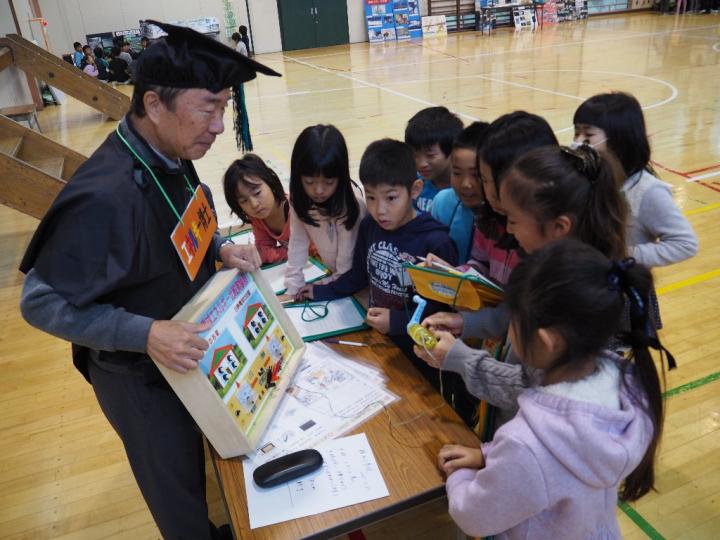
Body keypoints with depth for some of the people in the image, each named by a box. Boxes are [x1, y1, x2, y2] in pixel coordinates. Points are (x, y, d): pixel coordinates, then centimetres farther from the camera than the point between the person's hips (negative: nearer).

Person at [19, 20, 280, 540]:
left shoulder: (169, 156, -8)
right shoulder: (104, 196, -35)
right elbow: (42, 302, -27)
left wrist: (219, 248, -8)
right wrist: (145, 334, -34)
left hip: (188, 348, 8)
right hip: (140, 373, -8)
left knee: (212, 458, 30)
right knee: (177, 487, 17)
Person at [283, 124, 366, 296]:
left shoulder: (351, 203, -29)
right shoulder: (300, 198, -14)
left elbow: (347, 265, -22)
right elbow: (297, 242, -11)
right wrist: (292, 290, -16)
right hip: (333, 272, 4)